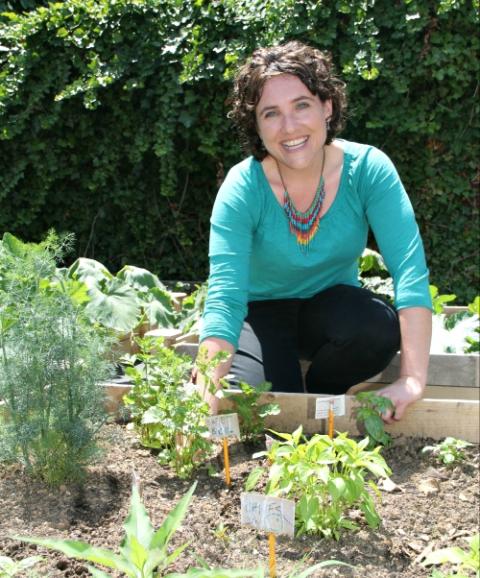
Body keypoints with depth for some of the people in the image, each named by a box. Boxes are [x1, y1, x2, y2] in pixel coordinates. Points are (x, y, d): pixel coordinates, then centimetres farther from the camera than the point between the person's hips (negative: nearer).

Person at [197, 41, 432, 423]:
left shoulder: (368, 169, -20)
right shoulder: (242, 188, -23)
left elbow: (410, 270, -25)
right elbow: (224, 299, -30)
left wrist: (413, 380, -36)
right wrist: (206, 402, -42)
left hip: (331, 305, 2)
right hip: (263, 313, -1)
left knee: (381, 329, -31)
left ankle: (318, 395, 0)